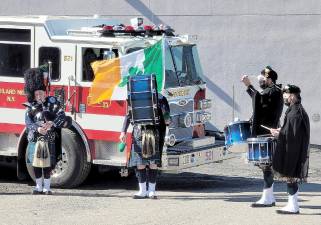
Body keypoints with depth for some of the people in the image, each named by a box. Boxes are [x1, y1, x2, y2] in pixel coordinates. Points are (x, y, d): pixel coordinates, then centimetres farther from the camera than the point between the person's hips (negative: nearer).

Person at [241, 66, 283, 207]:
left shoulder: (274, 91, -13)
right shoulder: (268, 91, 18)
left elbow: (259, 99, -30)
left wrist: (248, 86, -28)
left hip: (267, 135, -10)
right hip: (263, 135, 10)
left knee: (266, 165, -8)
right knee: (266, 165, 13)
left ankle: (267, 198, -6)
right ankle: (270, 198, 18)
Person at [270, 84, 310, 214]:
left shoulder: (294, 112, -18)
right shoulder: (297, 110, 13)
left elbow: (292, 134, -22)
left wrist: (279, 134, -8)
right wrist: (281, 131, 13)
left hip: (292, 152, -10)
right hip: (292, 151, 10)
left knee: (290, 177, -5)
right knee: (291, 177, 13)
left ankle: (293, 207, -2)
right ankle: (293, 205, 18)